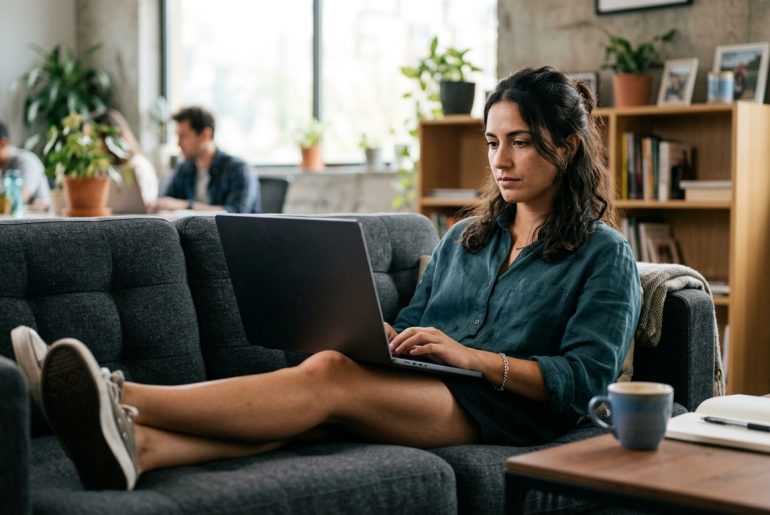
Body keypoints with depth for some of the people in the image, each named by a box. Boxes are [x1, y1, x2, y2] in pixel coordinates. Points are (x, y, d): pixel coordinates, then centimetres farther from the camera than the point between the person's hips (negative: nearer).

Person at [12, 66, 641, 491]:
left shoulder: (604, 254, 7)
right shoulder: (466, 237, 26)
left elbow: (583, 380, -5)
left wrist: (471, 354, -17)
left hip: (500, 410, -5)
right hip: (415, 390, 5)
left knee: (332, 374, -33)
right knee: (328, 382, -32)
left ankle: (122, 399, -49)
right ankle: (138, 445, -55)